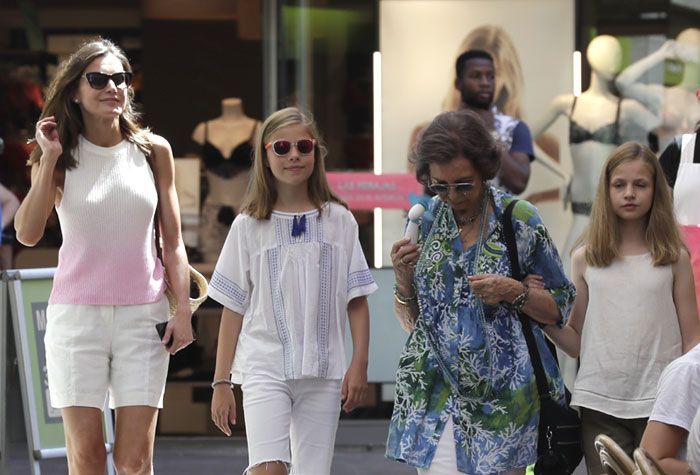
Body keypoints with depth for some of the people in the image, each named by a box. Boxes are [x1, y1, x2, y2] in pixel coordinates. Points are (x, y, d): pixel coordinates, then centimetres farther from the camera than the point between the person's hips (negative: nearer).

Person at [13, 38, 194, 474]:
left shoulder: (154, 151, 6)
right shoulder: (61, 156, 3)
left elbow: (172, 241, 9)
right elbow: (28, 233, -10)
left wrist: (184, 310, 2)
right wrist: (49, 159, -11)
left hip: (142, 314, 1)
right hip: (76, 312, -1)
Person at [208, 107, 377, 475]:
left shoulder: (338, 220, 6)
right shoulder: (249, 226, 4)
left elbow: (357, 300, 7)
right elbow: (233, 309, 5)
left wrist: (359, 364, -2)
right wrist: (221, 381, 3)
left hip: (323, 371, 2)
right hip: (265, 365, -2)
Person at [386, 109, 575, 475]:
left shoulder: (519, 220, -2)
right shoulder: (425, 220, 7)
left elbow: (560, 307, 4)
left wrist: (514, 293, -14)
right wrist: (404, 280, -6)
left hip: (500, 399, -2)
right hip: (435, 398, 2)